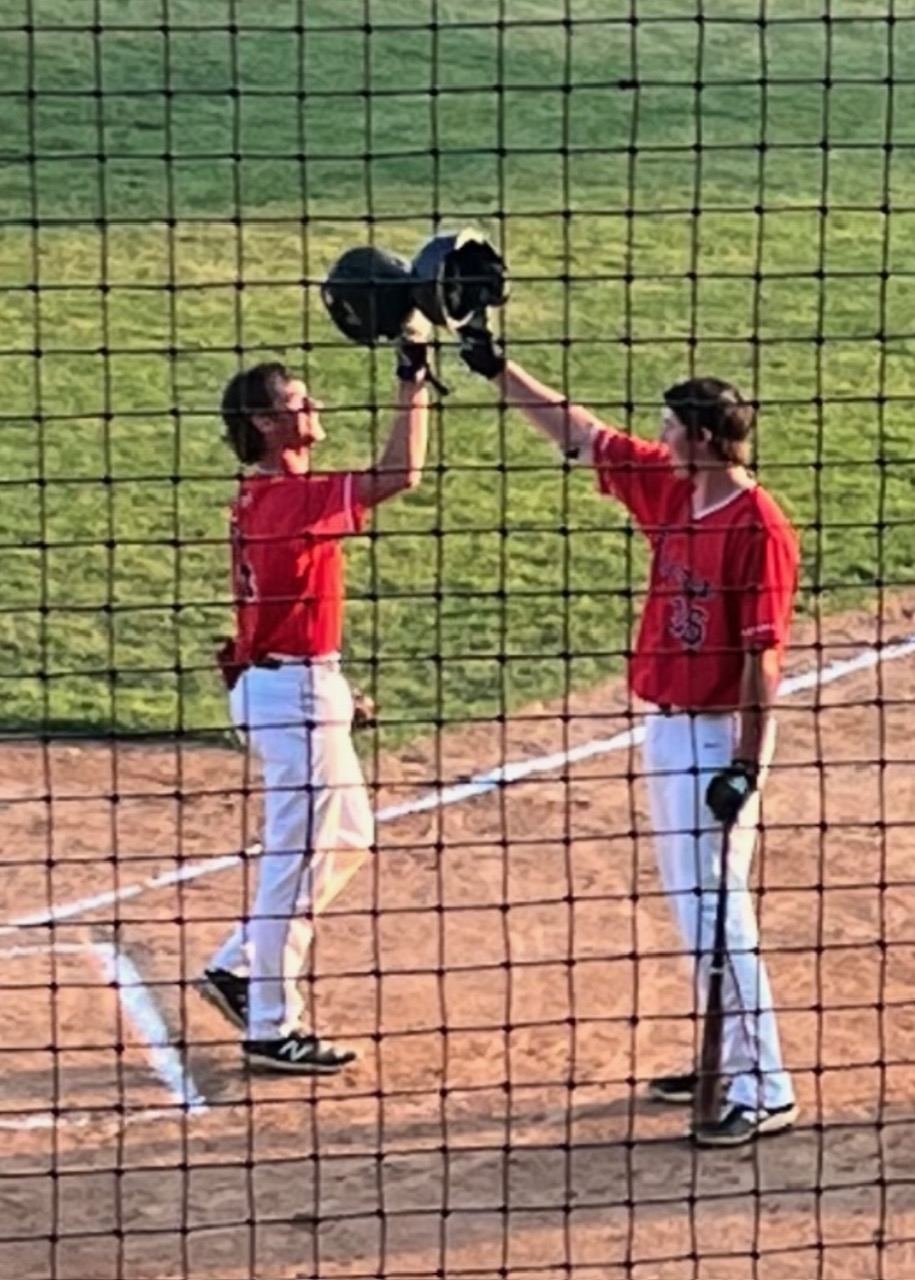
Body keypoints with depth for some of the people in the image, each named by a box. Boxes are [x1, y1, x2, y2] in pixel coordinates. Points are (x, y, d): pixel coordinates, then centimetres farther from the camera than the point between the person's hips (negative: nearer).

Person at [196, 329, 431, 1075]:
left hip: (275, 683, 10)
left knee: (347, 838, 20)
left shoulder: (261, 499, 10)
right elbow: (402, 475, -29)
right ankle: (272, 1028, 9)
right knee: (296, 858, 0)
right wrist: (414, 382, -24)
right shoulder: (291, 499, -20)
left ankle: (242, 969, 23)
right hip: (294, 691, -10)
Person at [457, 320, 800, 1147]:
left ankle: (764, 1092, -7)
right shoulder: (670, 491, 6)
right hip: (667, 727, 9)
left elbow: (762, 656, -19)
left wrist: (747, 765, -21)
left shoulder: (757, 527, -18)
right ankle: (728, 1061, 26)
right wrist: (498, 369, 14)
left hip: (718, 736, -9)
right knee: (691, 905, 15)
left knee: (717, 911, -10)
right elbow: (577, 433, 15)